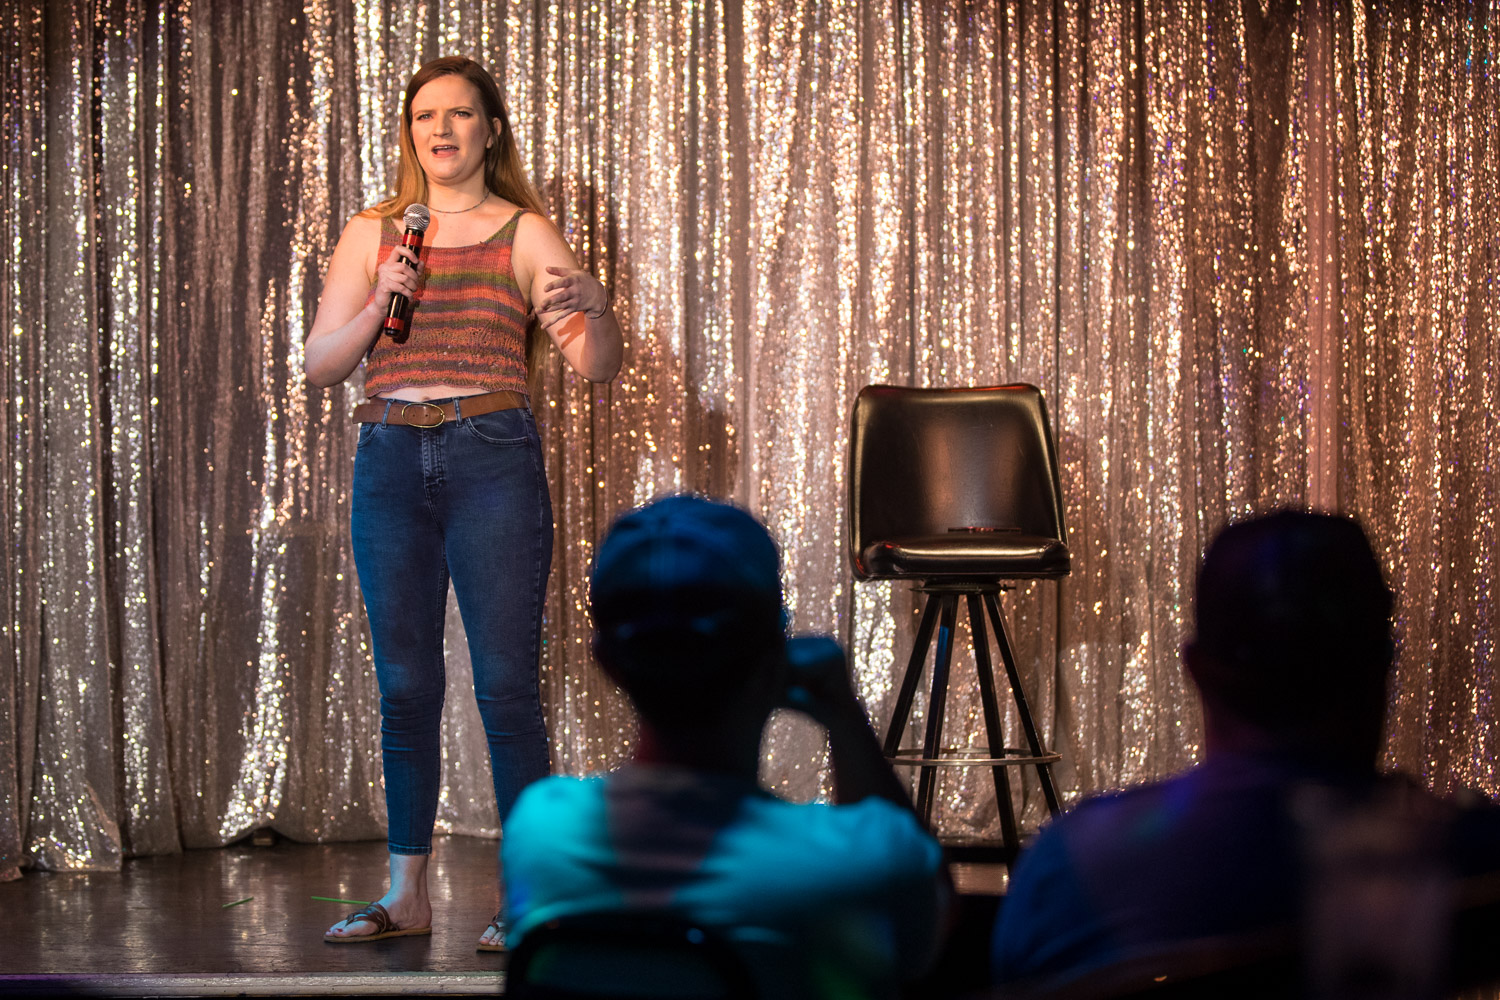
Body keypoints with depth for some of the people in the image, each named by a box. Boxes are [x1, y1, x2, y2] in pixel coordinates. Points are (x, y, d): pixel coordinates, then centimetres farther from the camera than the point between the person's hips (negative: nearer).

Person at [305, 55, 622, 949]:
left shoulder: (525, 234, 5)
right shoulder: (372, 235, 12)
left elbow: (599, 368, -1)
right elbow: (320, 365, 10)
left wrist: (596, 305, -22)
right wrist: (379, 305, -7)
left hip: (494, 459, -3)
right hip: (391, 462, 3)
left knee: (506, 682, -6)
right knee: (405, 684, 5)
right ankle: (407, 893, 11)